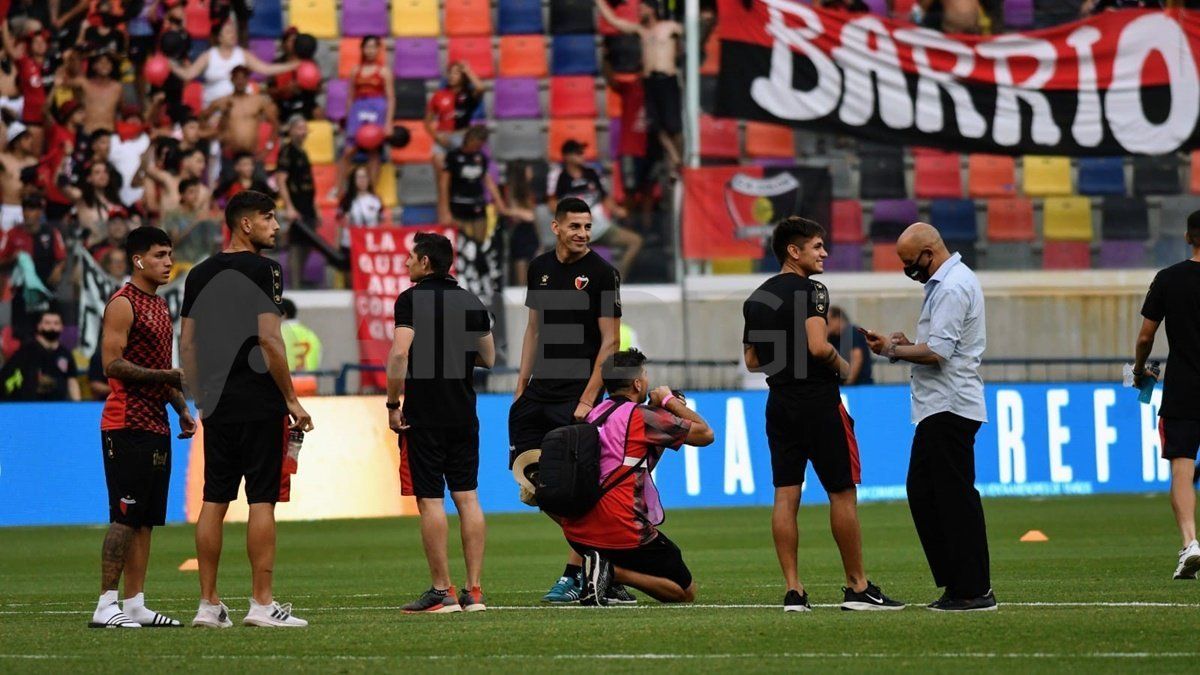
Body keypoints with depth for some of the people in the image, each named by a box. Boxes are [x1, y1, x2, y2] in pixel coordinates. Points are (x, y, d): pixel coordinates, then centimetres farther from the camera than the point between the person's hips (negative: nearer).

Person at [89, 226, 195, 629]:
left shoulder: (160, 305, 20)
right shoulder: (123, 304, -9)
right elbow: (113, 364, -17)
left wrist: (181, 409, 17)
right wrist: (170, 376, -20)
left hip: (156, 427, 9)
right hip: (127, 426, -9)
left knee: (145, 520, 7)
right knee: (124, 517, -11)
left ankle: (135, 605, 9)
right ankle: (106, 605, -10)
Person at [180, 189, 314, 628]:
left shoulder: (200, 274, 12)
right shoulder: (262, 270, -8)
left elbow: (187, 344, 13)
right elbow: (269, 339, -15)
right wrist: (291, 399, -9)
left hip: (217, 405, 6)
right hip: (259, 404, -6)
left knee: (213, 500, 7)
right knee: (262, 500, -4)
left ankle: (208, 604, 8)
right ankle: (262, 604, -5)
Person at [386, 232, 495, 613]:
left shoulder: (412, 299, -8)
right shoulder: (471, 301, 10)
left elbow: (399, 354, -18)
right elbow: (488, 358, 18)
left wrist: (393, 405, -10)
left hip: (424, 415, -6)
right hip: (464, 413, 6)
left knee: (430, 500, -3)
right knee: (467, 497, 6)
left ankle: (442, 591, -4)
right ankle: (474, 591, 4)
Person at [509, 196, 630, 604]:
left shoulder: (602, 273, -7)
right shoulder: (540, 268, 11)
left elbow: (610, 342, -9)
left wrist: (588, 399, -16)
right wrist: (521, 386, 13)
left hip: (577, 393, -6)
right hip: (540, 389, 6)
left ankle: (575, 574, 0)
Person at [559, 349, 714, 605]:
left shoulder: (594, 414, 12)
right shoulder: (641, 416, -9)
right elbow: (705, 434, -1)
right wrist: (669, 401, 11)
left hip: (576, 533, 7)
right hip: (622, 533, -7)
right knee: (686, 593, 7)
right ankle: (613, 571, -14)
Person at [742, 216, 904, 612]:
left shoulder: (756, 299, 12)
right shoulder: (810, 290, -12)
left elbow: (752, 361, 15)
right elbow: (818, 346, -23)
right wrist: (843, 367, -5)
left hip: (779, 404, 7)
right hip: (818, 402, -7)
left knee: (786, 494, 3)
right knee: (842, 493, 2)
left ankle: (793, 591, 0)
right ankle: (857, 587, 6)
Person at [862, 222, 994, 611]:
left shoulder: (952, 288, -14)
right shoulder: (949, 281, 20)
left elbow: (938, 352, -21)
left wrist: (893, 350, -8)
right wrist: (907, 345, 10)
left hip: (949, 408, -11)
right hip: (939, 408, 11)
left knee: (955, 497, -9)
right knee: (921, 491, 12)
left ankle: (973, 590, -8)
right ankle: (954, 583, 14)